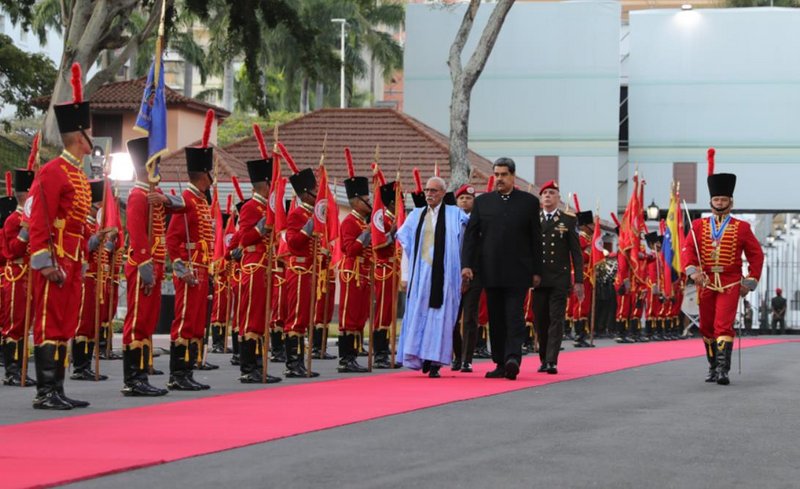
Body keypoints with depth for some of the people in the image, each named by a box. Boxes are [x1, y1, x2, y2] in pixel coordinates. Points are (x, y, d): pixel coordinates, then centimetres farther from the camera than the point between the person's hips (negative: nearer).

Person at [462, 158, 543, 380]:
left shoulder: (529, 202, 4)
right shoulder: (482, 202, 9)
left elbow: (536, 239, 4)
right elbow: (471, 235, 6)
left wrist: (537, 271, 1)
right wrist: (467, 264, -5)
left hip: (518, 273, -2)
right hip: (490, 272, 3)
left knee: (515, 317, -10)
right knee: (496, 319, 6)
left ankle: (513, 359, -17)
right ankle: (501, 363, 12)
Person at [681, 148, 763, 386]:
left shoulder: (741, 228, 2)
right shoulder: (699, 226, 6)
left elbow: (756, 254, 6)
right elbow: (687, 249, -5)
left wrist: (750, 282, -1)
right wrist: (692, 270, -23)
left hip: (730, 284, -3)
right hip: (706, 283, 3)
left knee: (723, 325, -15)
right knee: (706, 327, 10)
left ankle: (723, 370, -18)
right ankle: (713, 366, 24)